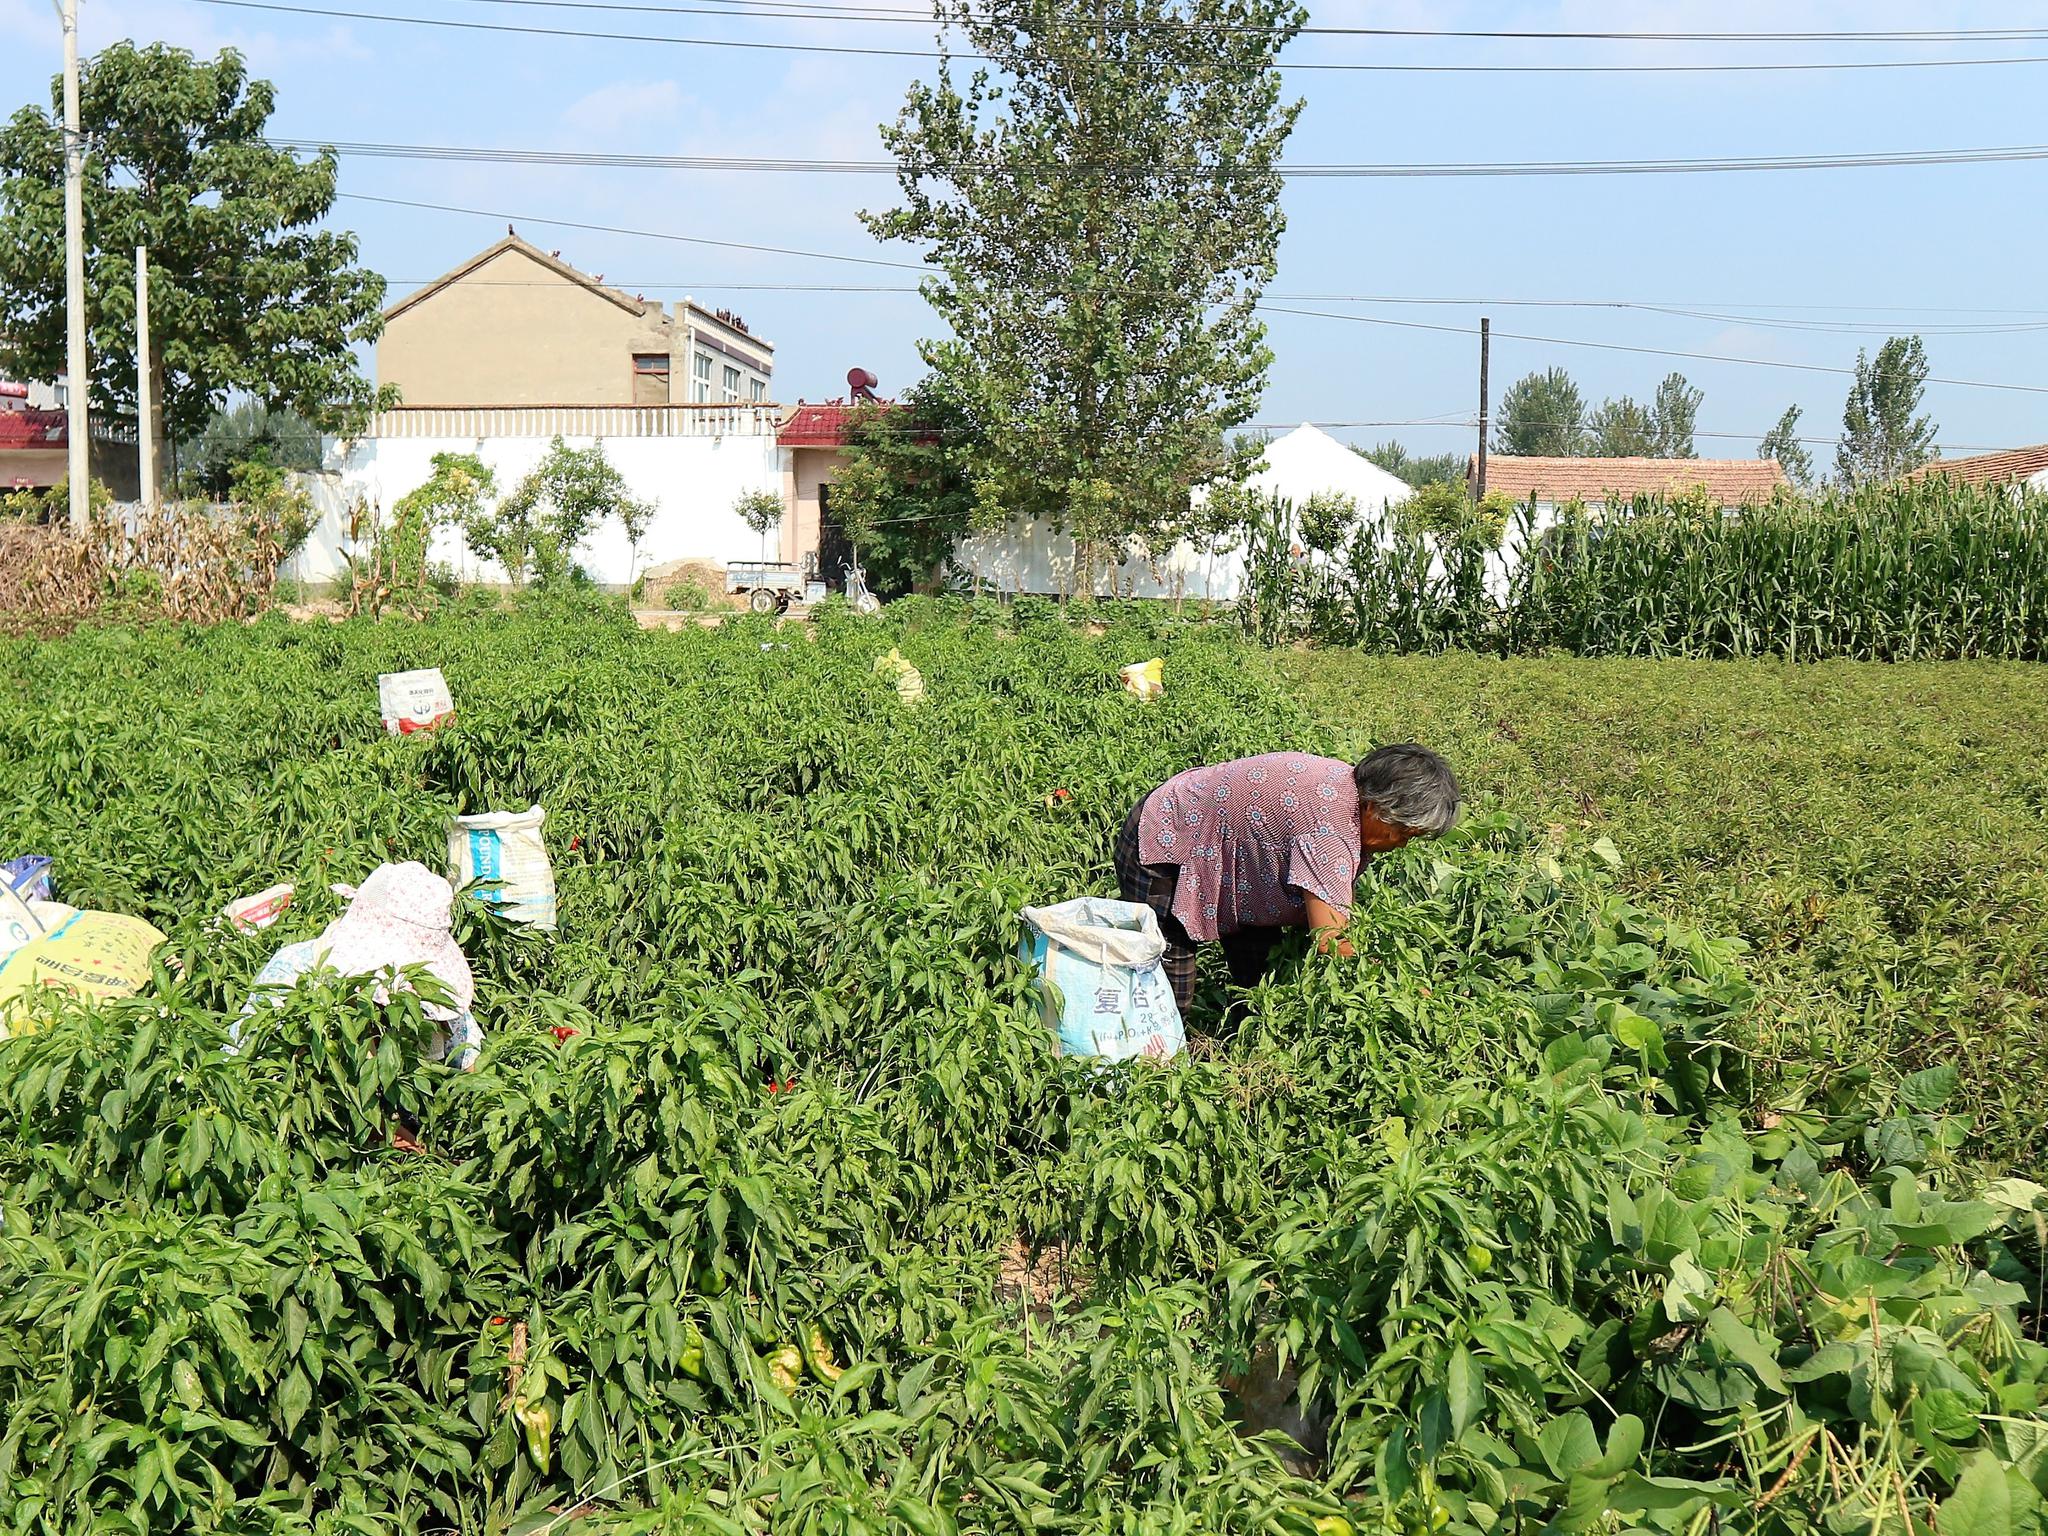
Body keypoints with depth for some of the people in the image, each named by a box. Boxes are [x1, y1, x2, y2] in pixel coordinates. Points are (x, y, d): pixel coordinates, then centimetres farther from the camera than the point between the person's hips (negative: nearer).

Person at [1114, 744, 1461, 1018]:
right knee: (1169, 1009, -7)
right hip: (1162, 851, -10)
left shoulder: (1350, 786, -6)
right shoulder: (1331, 821, -35)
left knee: (1261, 974, 10)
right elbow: (1330, 944, -37)